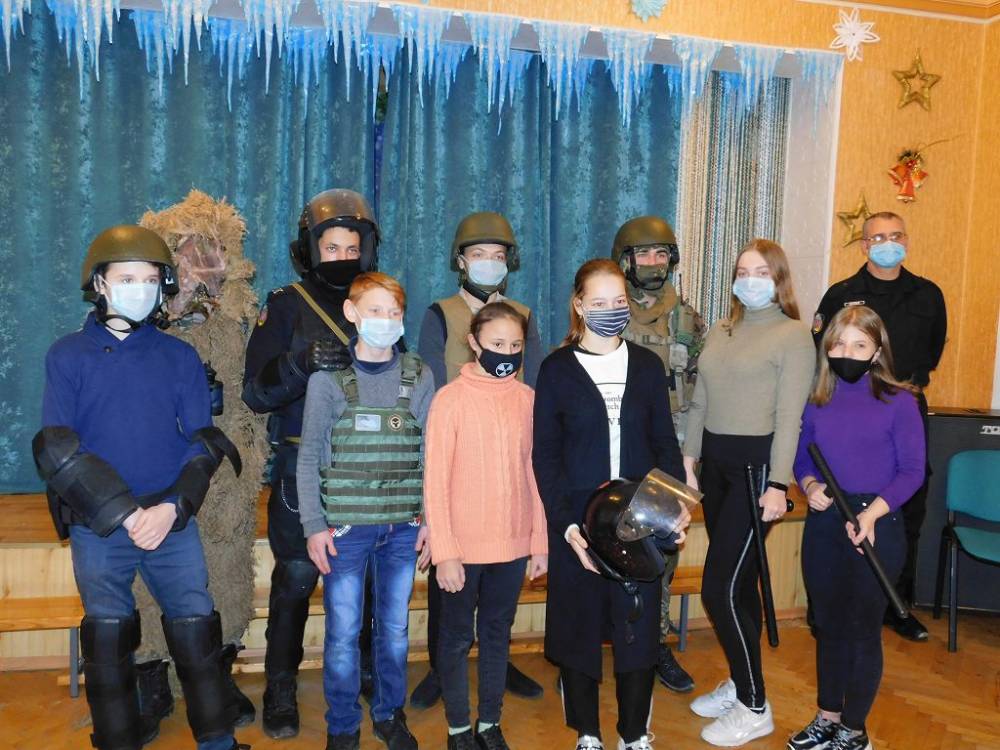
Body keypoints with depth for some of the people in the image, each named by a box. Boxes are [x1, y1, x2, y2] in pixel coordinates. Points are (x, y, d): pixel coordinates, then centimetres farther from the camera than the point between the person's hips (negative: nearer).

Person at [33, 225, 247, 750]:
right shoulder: (68, 355, 2)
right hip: (97, 528, -1)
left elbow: (202, 442, 2)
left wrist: (170, 508, -14)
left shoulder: (179, 357, 6)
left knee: (196, 627, 2)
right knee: (108, 639, 6)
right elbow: (57, 448, -6)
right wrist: (123, 512, -15)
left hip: (173, 522, 1)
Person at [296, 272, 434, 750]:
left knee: (395, 630, 13)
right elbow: (309, 457, -1)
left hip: (402, 527, 2)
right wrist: (314, 525, -6)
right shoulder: (327, 378, -2)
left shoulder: (419, 377, 3)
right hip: (344, 527, -2)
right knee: (342, 634, 6)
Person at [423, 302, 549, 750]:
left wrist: (540, 541, 6)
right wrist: (444, 553, -12)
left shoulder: (527, 399, 1)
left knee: (498, 634, 17)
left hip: (514, 545, 3)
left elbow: (534, 474, 6)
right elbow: (435, 482, -10)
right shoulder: (451, 398, -10)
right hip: (463, 547, -3)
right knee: (457, 638, 12)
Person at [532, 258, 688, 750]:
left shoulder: (647, 365, 7)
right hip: (578, 519, -2)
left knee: (640, 625, 6)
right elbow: (545, 455, -3)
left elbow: (665, 442, 9)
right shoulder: (557, 369, -1)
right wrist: (565, 523, -13)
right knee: (578, 625, 8)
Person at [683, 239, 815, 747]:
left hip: (755, 463, -6)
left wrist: (777, 485, -15)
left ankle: (754, 707, 10)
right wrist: (688, 459, 9)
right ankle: (739, 683, 30)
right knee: (738, 581, 16)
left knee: (720, 587, -6)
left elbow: (789, 416, -11)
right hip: (715, 462, 6)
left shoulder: (793, 335, -6)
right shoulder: (720, 332, 13)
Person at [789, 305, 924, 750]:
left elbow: (912, 470, -8)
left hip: (876, 526, -4)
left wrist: (872, 512, -20)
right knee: (828, 624, 15)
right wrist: (809, 485, -10)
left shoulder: (897, 401, -6)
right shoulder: (817, 400, 5)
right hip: (824, 522, 4)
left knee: (864, 627, 7)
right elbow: (802, 456, 11)